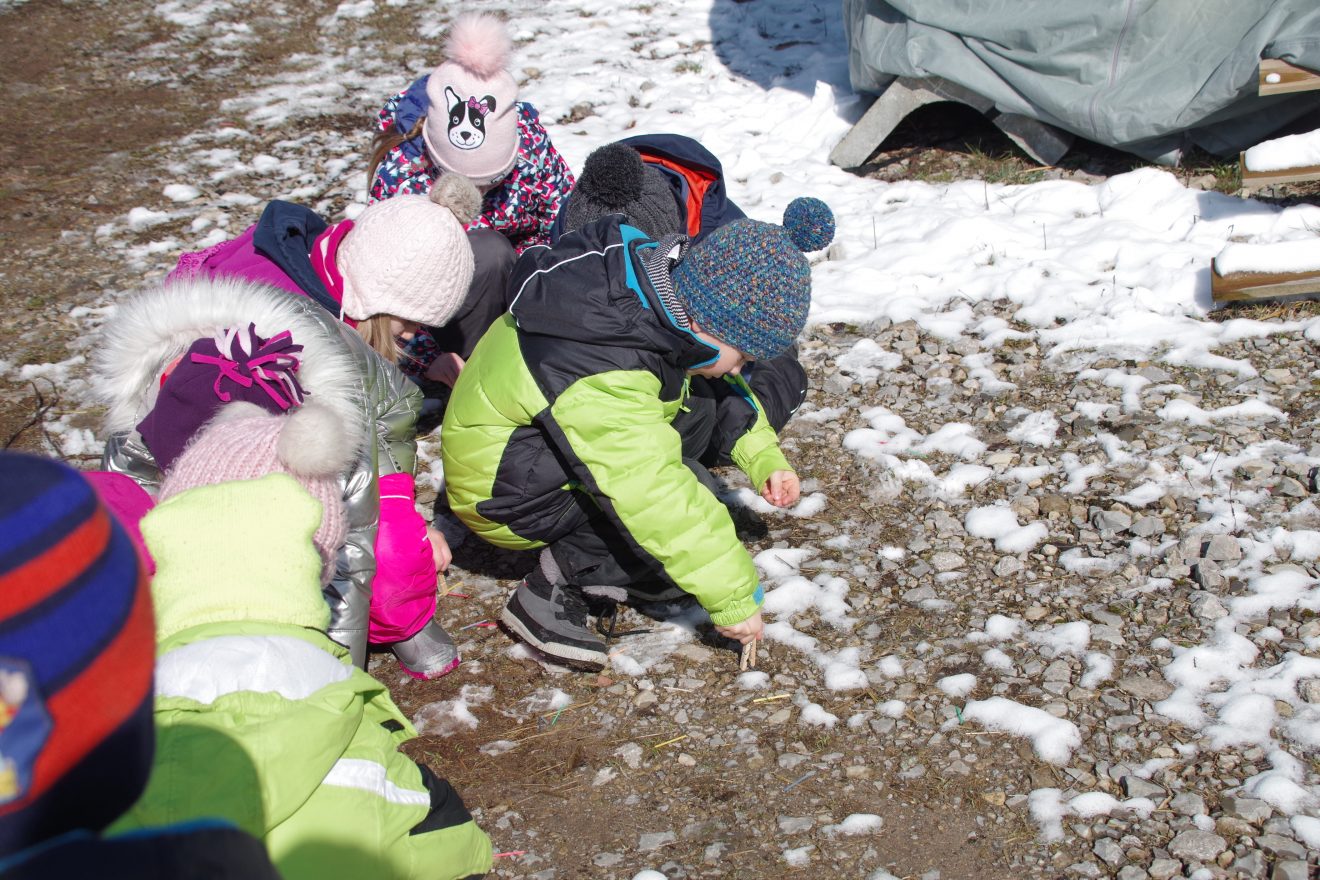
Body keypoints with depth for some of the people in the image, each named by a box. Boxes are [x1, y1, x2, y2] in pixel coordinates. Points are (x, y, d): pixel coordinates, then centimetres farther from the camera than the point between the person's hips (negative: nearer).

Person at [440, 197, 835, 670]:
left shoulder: (663, 285, -11)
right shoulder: (600, 379, -38)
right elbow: (659, 499, -36)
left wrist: (764, 459, -2)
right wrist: (733, 599, -29)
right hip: (502, 492, -9)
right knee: (688, 501, -23)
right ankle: (550, 592, -12)